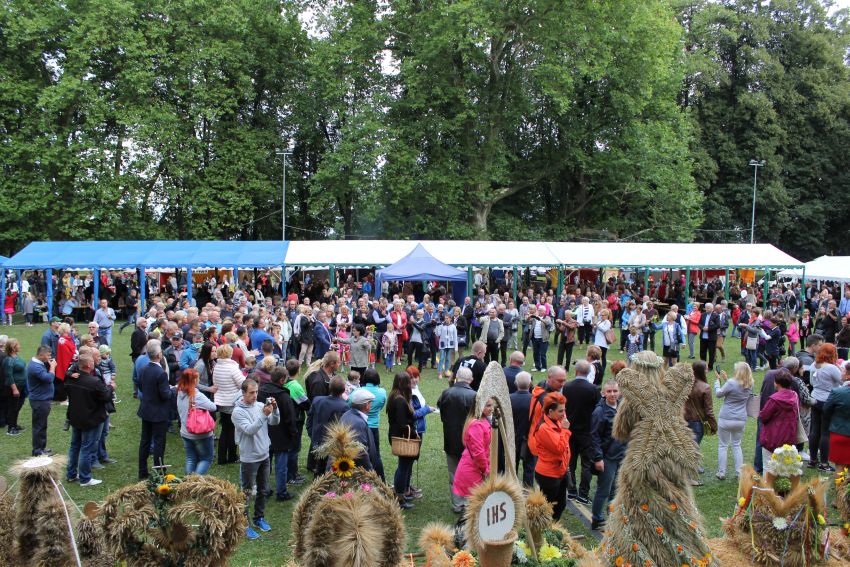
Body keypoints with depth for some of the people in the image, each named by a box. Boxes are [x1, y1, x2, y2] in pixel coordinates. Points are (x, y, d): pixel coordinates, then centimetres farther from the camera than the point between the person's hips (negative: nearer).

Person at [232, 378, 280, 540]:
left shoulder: (260, 405, 0)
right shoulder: (238, 412, -15)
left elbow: (275, 422, -4)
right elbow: (250, 430, -25)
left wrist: (274, 409, -22)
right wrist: (264, 415, -33)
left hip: (264, 456, 6)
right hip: (249, 459, -6)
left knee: (262, 491, 18)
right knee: (247, 493, 4)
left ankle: (259, 518, 35)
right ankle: (244, 525, 15)